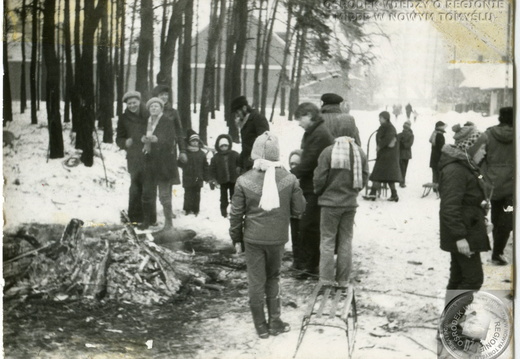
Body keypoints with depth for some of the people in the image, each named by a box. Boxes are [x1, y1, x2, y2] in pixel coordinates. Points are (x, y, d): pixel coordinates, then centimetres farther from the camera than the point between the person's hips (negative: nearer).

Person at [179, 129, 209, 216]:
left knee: (197, 195, 8)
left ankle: (196, 210, 17)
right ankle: (187, 209, 12)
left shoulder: (201, 153, 5)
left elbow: (205, 166, 8)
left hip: (198, 179, 2)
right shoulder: (185, 153, -2)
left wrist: (206, 177, 5)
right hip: (188, 179, -2)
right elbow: (180, 163, -1)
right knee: (188, 194, 2)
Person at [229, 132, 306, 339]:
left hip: (253, 238, -1)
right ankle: (275, 323, 21)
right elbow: (299, 209, -2)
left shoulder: (244, 181, -11)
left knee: (256, 281, 10)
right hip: (277, 238, 1)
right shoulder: (289, 179, -10)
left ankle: (261, 326, 17)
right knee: (273, 279, 18)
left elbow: (236, 213, -5)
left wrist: (236, 237, 9)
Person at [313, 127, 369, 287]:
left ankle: (327, 278, 6)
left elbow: (319, 178, -10)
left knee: (328, 239, 7)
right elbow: (364, 178, 2)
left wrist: (319, 193, 11)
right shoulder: (360, 153, -2)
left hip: (331, 202, -3)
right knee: (346, 240, 11)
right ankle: (343, 279, 15)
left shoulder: (328, 151, -12)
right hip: (350, 203, 3)